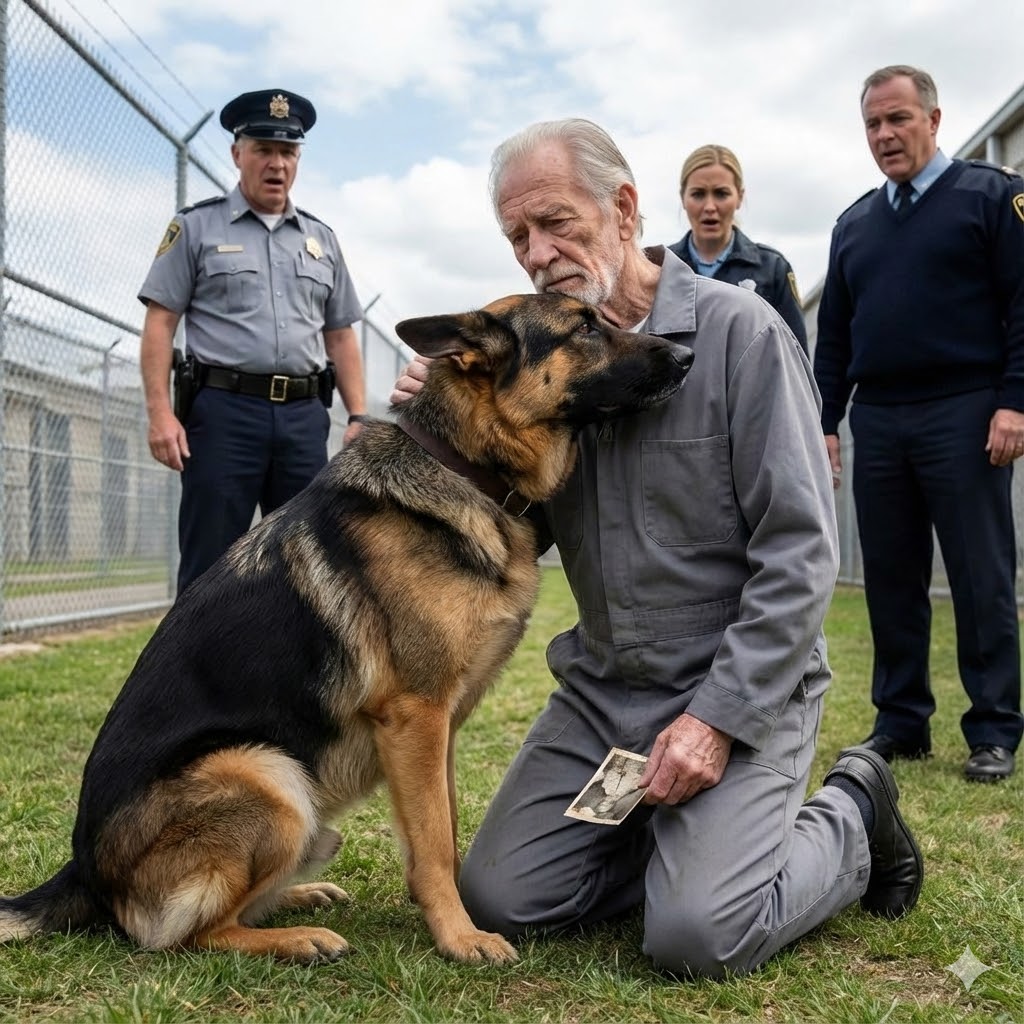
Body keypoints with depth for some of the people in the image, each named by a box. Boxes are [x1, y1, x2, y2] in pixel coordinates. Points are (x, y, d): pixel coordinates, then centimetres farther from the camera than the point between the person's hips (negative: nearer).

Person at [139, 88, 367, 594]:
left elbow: (340, 336, 19)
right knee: (209, 568, -1)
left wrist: (358, 415, 8)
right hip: (224, 410, -4)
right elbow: (160, 323, 0)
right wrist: (160, 412, -11)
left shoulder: (321, 238, 18)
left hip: (305, 416, 4)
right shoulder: (197, 226, 6)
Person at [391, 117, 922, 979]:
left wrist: (719, 716, -21)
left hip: (744, 683, -5)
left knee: (700, 933, -19)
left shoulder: (738, 333, -13)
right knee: (498, 900, -2)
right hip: (602, 687, 6)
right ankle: (681, 843, 19)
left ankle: (851, 824, 10)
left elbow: (800, 552, -15)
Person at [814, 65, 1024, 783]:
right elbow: (833, 334, 17)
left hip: (963, 417, -5)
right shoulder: (854, 224, 17)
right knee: (890, 579, 8)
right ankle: (902, 723, 18)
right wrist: (825, 421, 11)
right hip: (876, 423, 5)